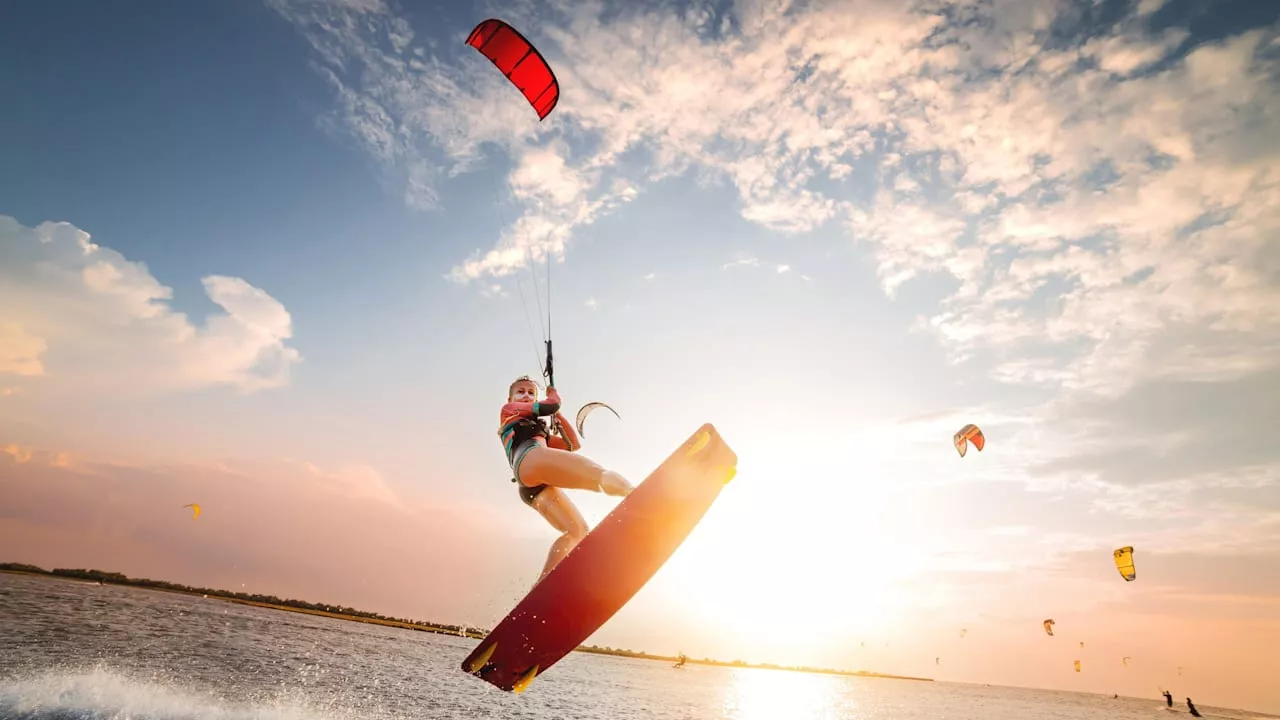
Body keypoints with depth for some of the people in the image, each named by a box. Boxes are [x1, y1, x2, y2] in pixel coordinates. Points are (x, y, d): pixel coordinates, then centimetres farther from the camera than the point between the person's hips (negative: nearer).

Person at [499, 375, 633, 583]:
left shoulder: (540, 431, 41)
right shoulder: (508, 409, 23)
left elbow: (573, 445, 31)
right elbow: (550, 406, 10)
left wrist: (558, 414, 30)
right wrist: (554, 395, 32)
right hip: (531, 459, -8)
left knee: (577, 530, -5)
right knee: (601, 474, -25)